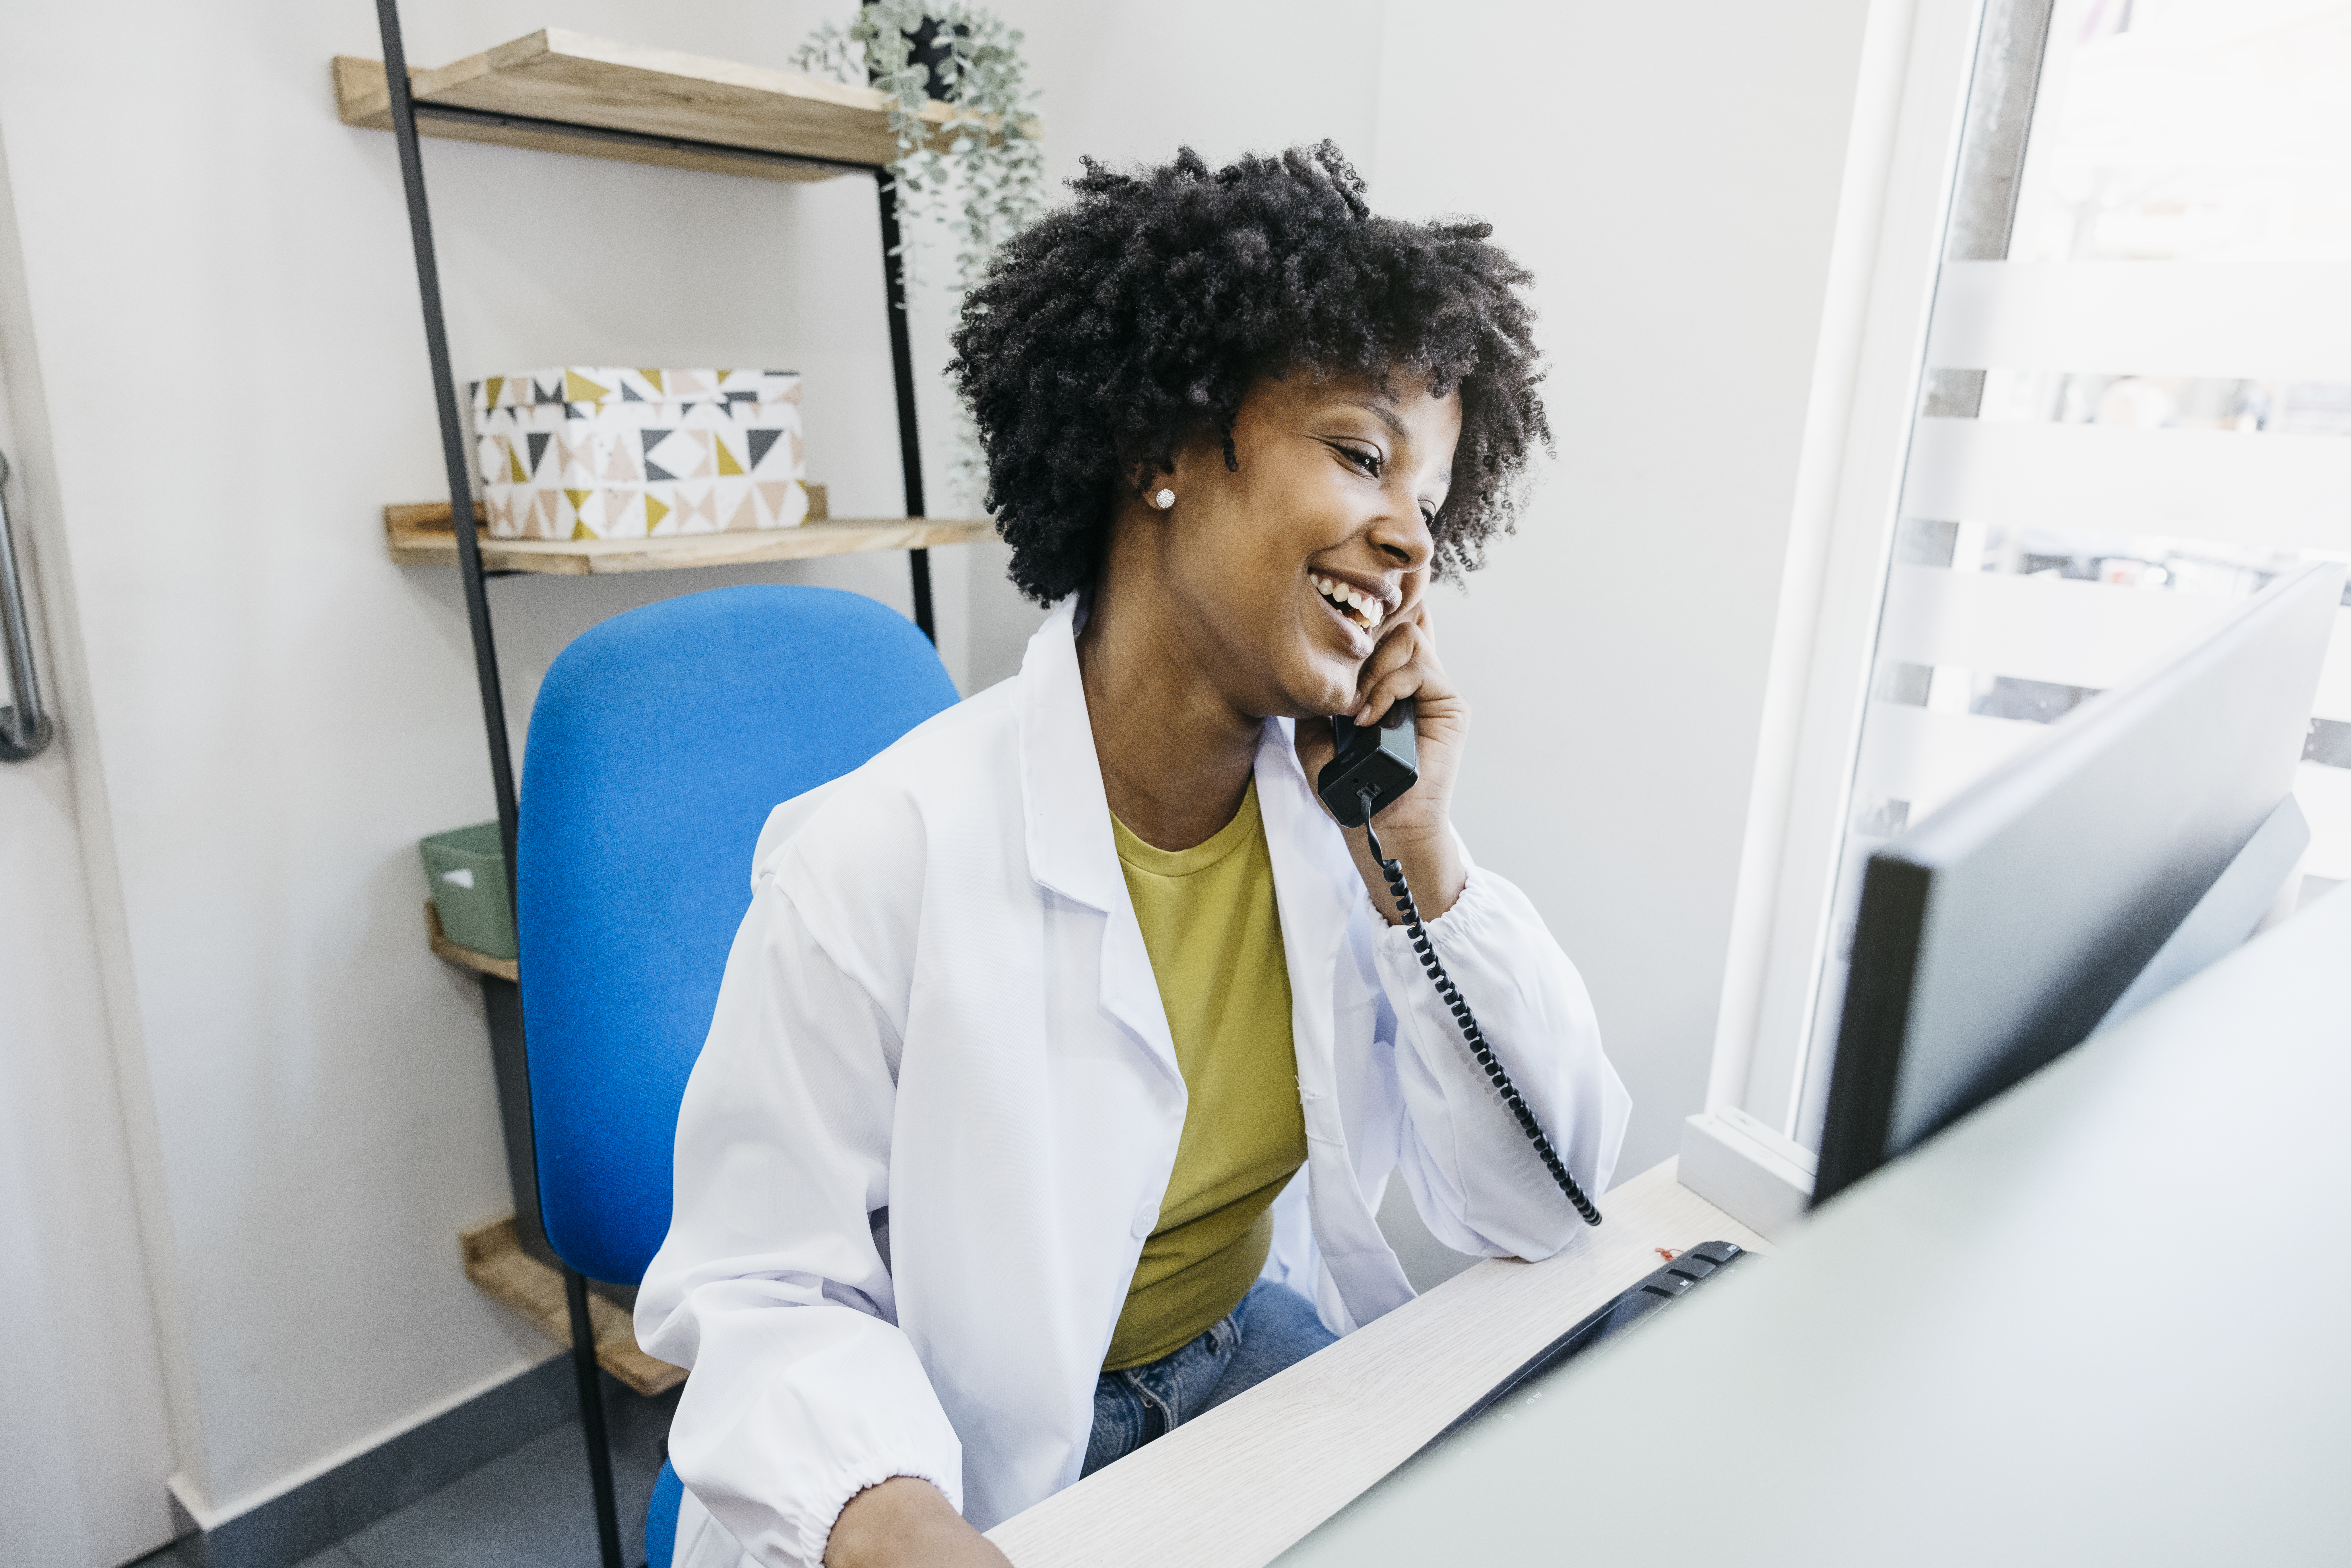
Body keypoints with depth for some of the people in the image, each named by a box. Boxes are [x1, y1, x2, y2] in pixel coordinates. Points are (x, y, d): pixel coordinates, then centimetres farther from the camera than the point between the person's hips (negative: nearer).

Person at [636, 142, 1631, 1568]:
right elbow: (764, 1292, -16)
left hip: (1258, 1348, 4)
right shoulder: (877, 858, -23)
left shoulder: (1345, 800, -8)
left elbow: (1542, 1204, -8)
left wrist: (1417, 851, -18)